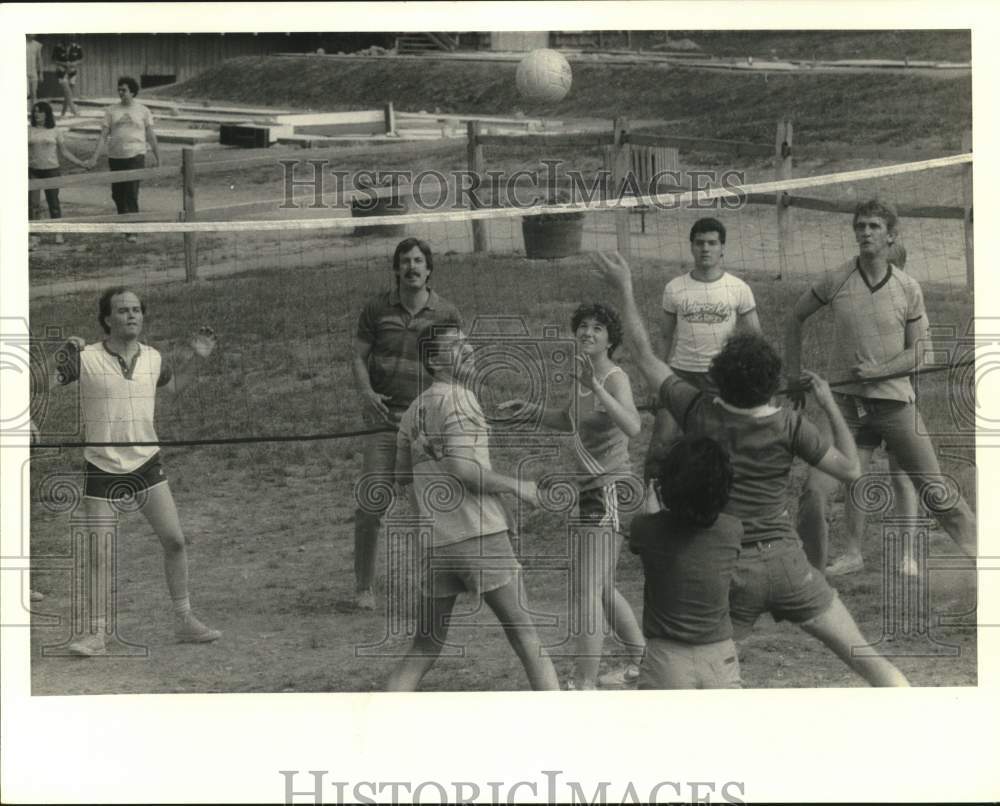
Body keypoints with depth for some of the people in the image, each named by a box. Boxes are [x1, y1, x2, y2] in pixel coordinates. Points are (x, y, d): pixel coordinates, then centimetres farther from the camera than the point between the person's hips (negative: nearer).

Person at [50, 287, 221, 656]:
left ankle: (184, 621, 12)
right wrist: (63, 353, -28)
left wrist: (194, 357, 12)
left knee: (175, 540, -1)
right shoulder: (86, 358, -9)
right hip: (102, 469, -3)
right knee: (98, 555, -2)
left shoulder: (152, 358, 4)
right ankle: (97, 632, 11)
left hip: (146, 464, 3)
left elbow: (174, 384, 26)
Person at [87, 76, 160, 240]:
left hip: (135, 156, -3)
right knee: (117, 194, 9)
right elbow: (103, 135, 3)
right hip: (115, 157, 3)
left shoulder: (143, 111, 3)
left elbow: (151, 136, 9)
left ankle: (131, 231, -13)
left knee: (131, 194, -12)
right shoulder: (111, 111, 7)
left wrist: (157, 158, 9)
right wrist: (94, 158, -5)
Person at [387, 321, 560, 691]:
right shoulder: (455, 399, -8)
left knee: (423, 650, 13)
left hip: (435, 544, 7)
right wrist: (516, 486, -9)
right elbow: (461, 467, -19)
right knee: (525, 636, 1)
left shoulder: (413, 411, 16)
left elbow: (403, 475, 26)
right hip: (480, 535, -7)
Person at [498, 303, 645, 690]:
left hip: (609, 491, -10)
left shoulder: (615, 378, -17)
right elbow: (571, 421, 29)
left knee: (587, 590, -12)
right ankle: (642, 660, 36)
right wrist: (532, 410, 14)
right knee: (601, 588, 21)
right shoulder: (581, 376, 10)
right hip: (588, 491, 10)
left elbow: (632, 426, -36)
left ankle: (585, 682, -12)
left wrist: (596, 387, -43)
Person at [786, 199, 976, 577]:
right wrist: (794, 373, 10)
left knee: (934, 488, 3)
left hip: (895, 399, 0)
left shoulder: (907, 288, -3)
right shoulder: (836, 281, -2)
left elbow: (919, 350, 1)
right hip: (849, 401, 0)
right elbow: (796, 319, 12)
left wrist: (879, 371, -14)